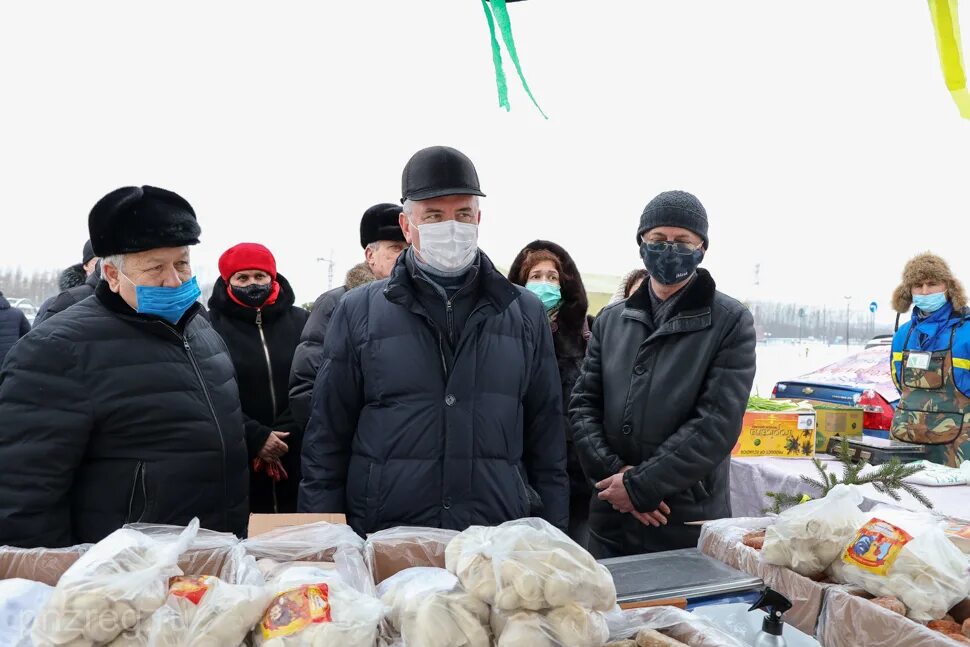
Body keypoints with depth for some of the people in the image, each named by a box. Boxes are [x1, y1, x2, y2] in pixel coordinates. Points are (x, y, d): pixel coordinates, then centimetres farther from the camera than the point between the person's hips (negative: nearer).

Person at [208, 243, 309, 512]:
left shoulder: (300, 321, 8)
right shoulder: (212, 326, 2)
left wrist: (285, 435, -11)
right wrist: (256, 438, -15)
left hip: (296, 461, 2)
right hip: (236, 462, -2)